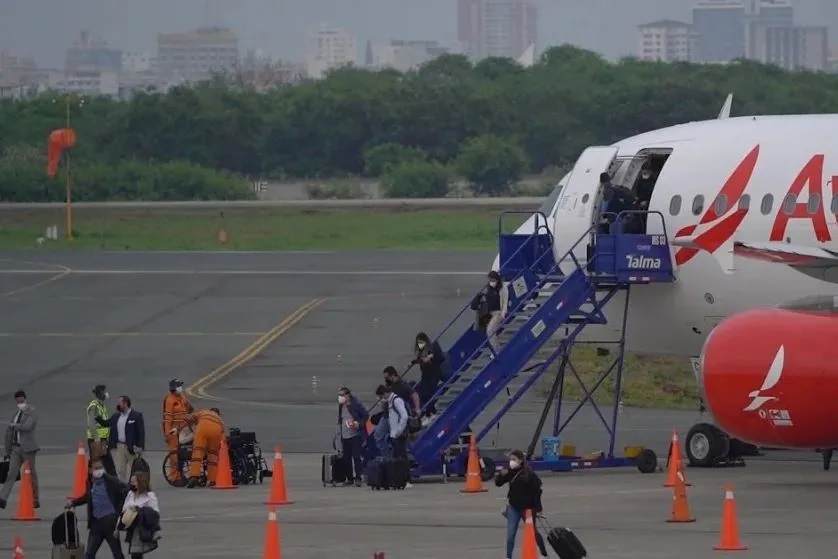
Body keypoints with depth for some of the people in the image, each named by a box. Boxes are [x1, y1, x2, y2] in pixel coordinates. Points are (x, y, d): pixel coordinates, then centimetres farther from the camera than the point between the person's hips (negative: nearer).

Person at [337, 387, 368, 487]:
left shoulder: (356, 404, -8)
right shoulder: (341, 406, 11)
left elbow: (365, 416, -5)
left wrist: (359, 424, -16)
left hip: (355, 435, -7)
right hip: (344, 436, 7)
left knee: (357, 457, -9)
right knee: (346, 458, 8)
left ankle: (358, 478, -5)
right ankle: (349, 478, 17)